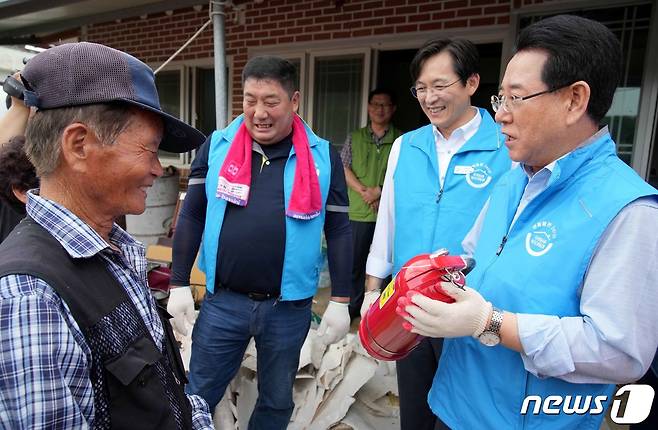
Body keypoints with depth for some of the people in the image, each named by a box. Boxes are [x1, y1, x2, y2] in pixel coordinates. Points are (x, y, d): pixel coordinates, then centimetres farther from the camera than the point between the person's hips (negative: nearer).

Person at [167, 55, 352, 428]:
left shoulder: (323, 156, -4)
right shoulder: (216, 146, -1)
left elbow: (339, 230, -1)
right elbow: (192, 216, 4)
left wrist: (340, 301, -2)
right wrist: (179, 285, 2)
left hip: (289, 307, 0)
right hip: (222, 301, 1)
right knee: (198, 397, 16)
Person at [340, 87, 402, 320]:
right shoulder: (354, 137, 10)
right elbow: (344, 169, 2)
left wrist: (380, 190, -14)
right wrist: (364, 192, -11)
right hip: (359, 211, 2)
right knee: (355, 261, 8)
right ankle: (354, 305, 23)